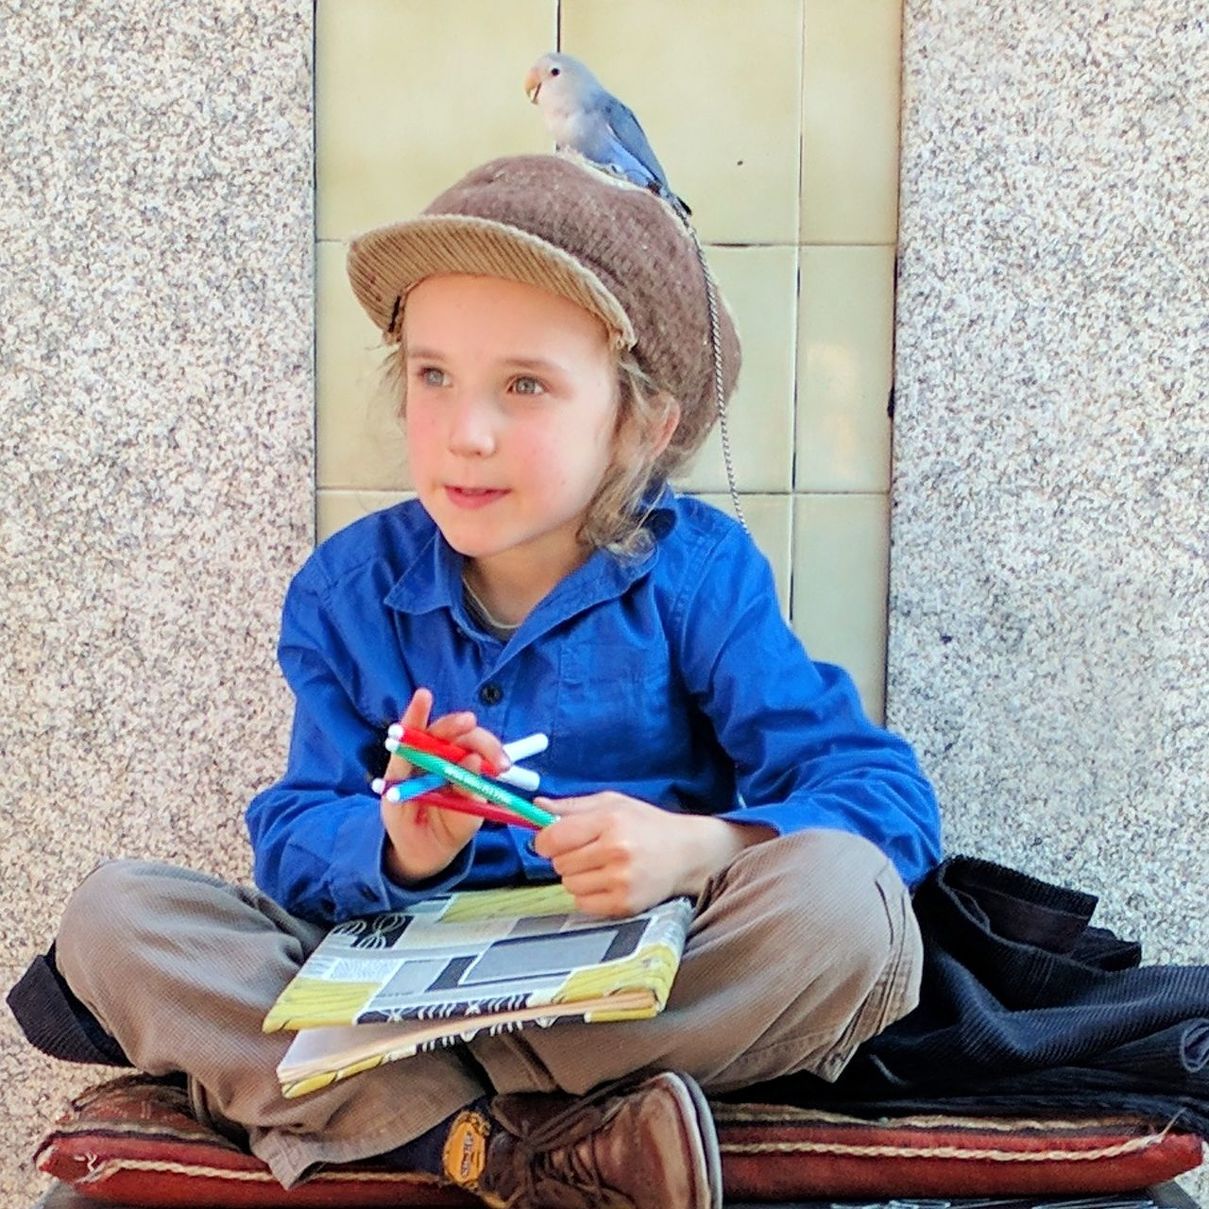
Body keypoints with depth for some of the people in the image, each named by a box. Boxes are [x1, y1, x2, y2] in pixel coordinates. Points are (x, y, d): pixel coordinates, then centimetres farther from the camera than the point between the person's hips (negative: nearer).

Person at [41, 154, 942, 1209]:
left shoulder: (695, 572, -7)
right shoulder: (349, 590, 1)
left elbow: (886, 796, -12)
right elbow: (291, 842, -4)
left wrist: (693, 846, -31)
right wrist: (394, 847, -27)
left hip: (648, 984, -2)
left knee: (848, 896, -32)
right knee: (112, 915, -15)